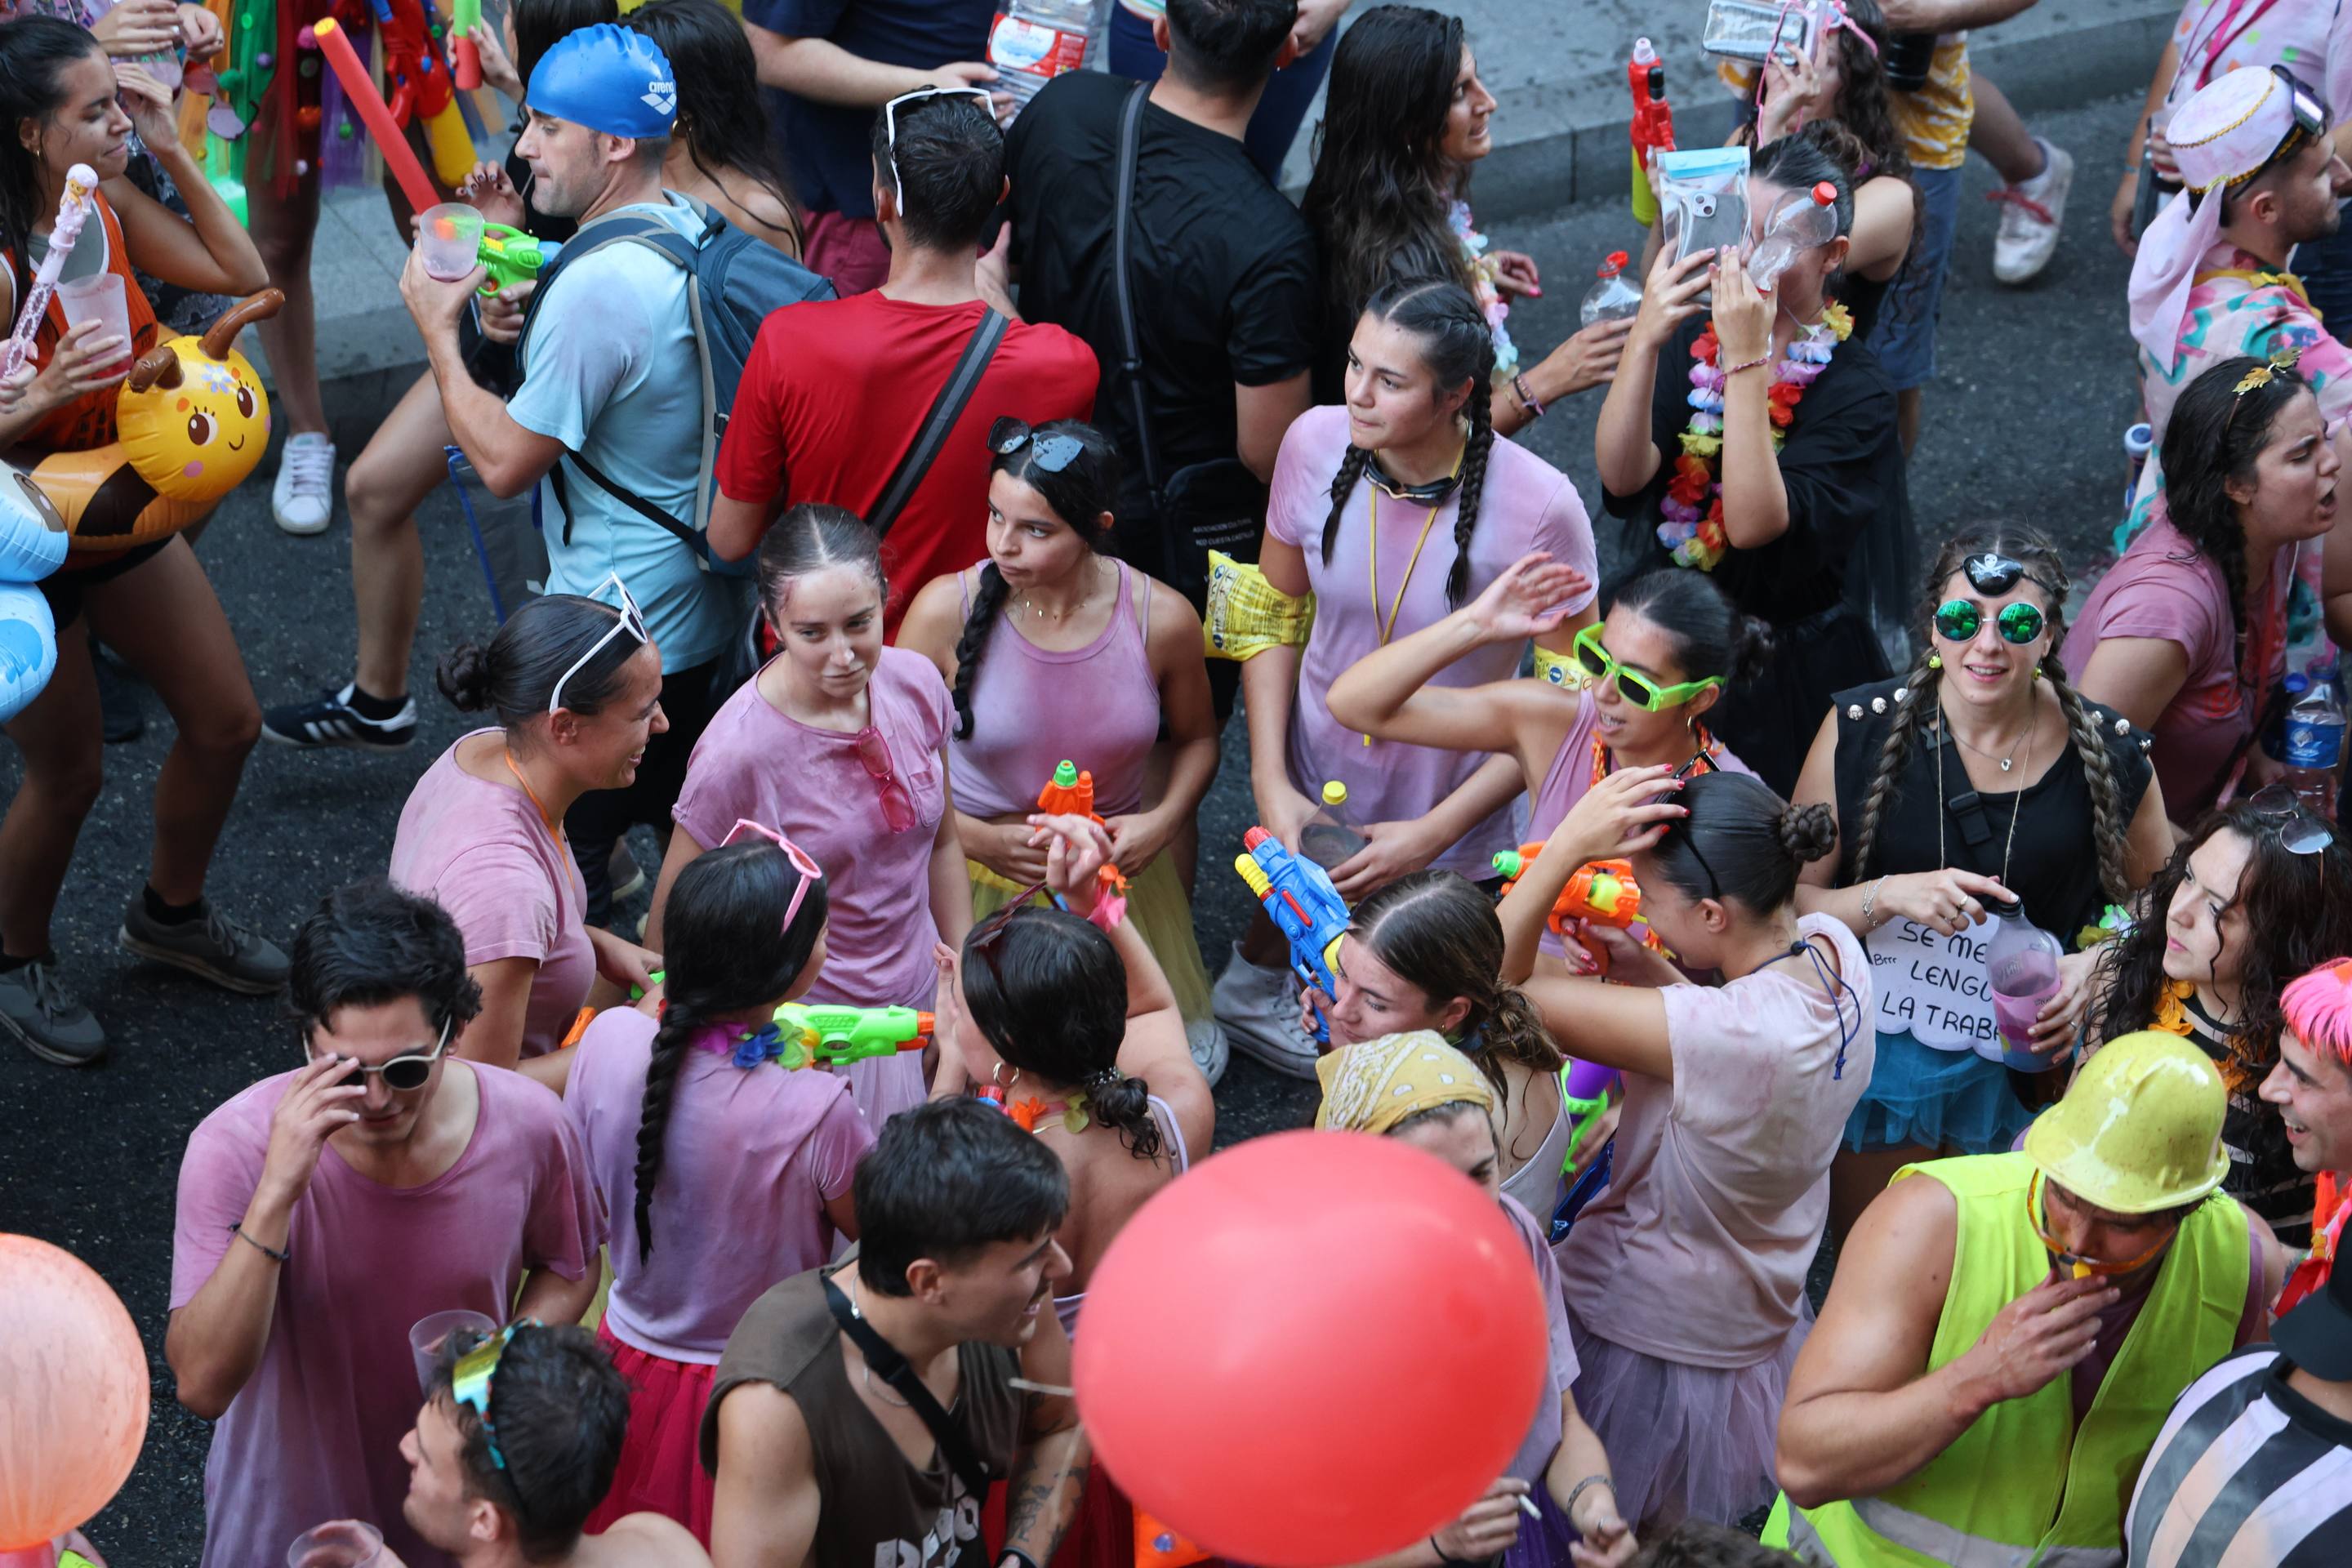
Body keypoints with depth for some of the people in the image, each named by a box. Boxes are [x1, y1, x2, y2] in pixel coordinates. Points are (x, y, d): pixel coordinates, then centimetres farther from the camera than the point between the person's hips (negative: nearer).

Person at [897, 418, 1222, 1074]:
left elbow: (1196, 737, 7)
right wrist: (982, 840, -21)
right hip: (976, 876, -1)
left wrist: (1165, 819, -11)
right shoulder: (946, 610, -17)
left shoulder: (1161, 619, -13)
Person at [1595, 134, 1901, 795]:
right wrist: (1644, 339, -29)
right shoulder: (1691, 339, -2)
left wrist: (1747, 361, -32)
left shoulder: (1855, 391, -15)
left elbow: (1754, 523, -29)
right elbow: (1621, 476, -17)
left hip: (1787, 675, -4)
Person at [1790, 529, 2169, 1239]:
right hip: (1880, 1060, 0)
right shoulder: (1861, 729, -12)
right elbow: (1790, 900, -10)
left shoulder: (2107, 753, -10)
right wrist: (1890, 895, -28)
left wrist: (2096, 966, -14)